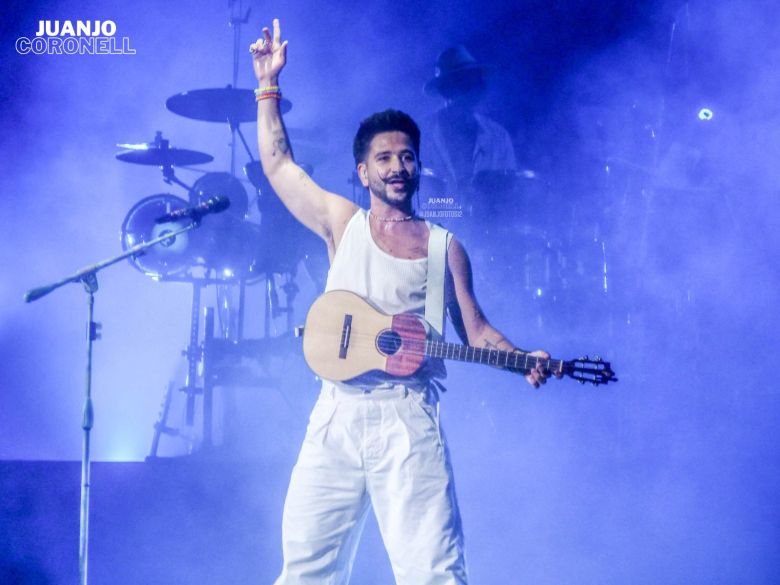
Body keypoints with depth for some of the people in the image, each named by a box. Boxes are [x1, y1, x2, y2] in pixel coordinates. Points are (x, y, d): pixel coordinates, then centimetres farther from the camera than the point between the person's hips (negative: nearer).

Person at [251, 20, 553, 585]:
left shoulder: (444, 247, 8)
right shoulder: (342, 223, 10)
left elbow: (477, 331, 9)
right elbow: (278, 163, 14)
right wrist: (269, 84, 13)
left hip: (408, 420, -2)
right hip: (337, 416, 2)